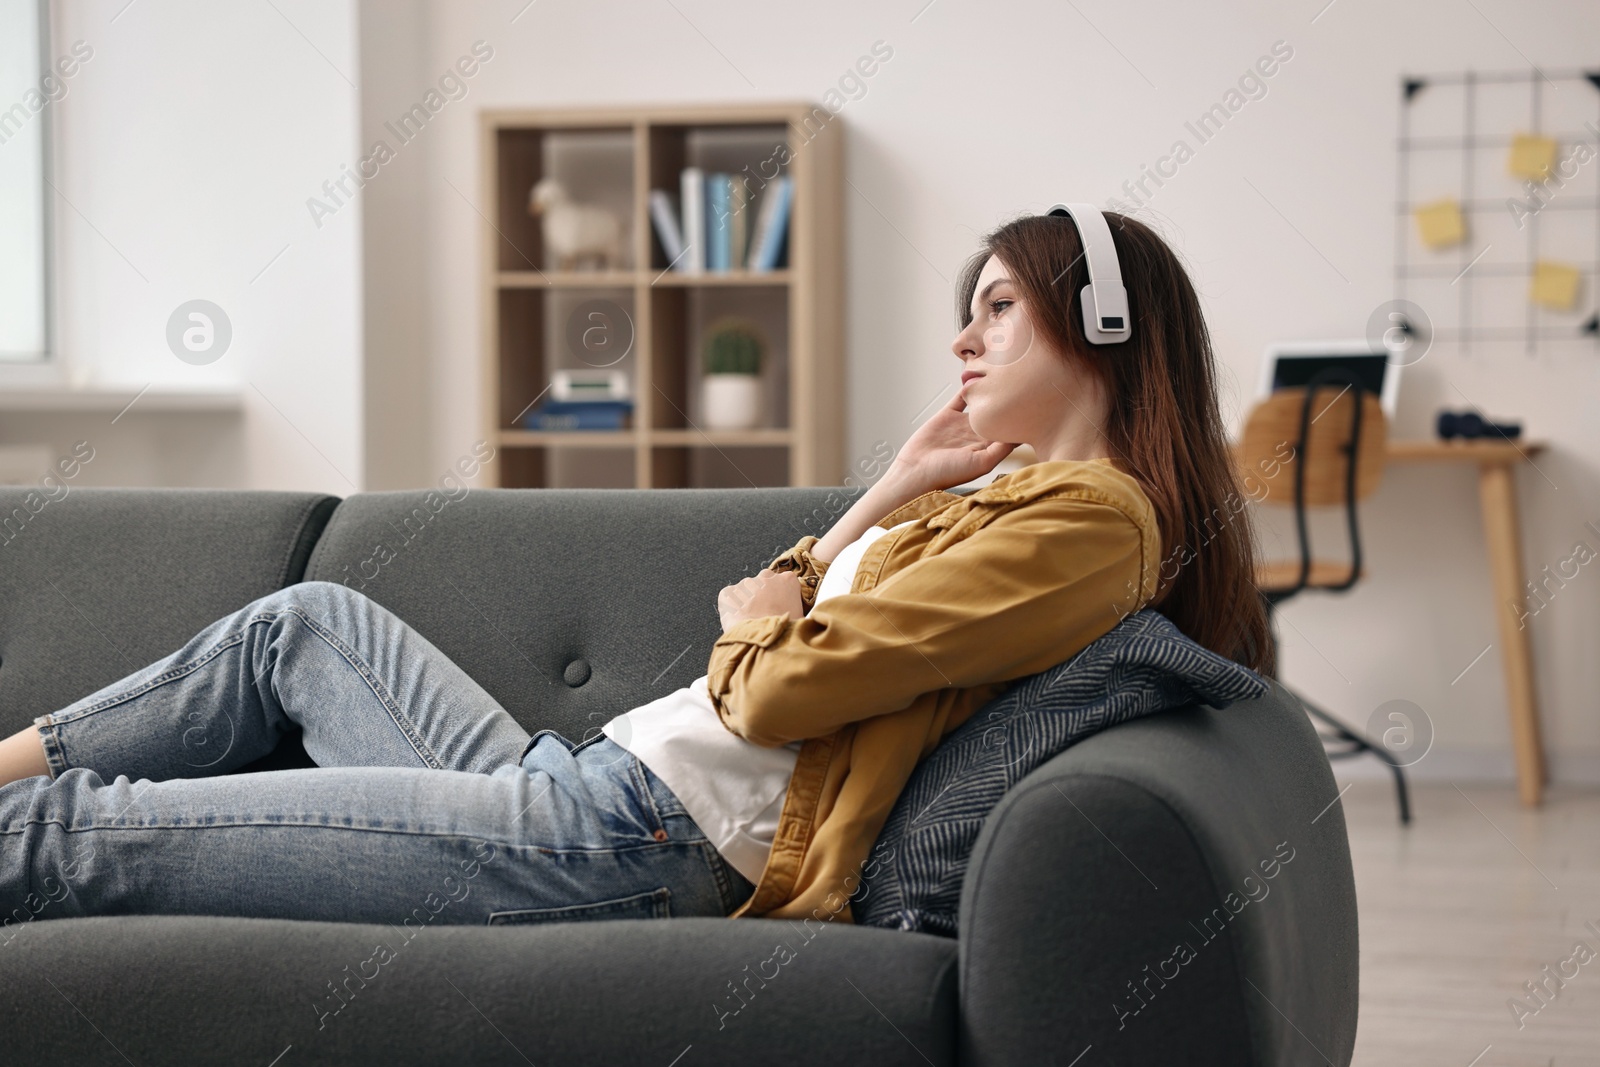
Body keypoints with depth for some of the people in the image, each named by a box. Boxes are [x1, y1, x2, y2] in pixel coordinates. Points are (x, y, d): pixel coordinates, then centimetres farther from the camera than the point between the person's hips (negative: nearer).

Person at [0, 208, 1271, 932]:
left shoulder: (1092, 517, -12)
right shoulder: (1021, 500, 18)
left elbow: (777, 689, -18)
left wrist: (765, 618, 4)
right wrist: (895, 493, 8)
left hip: (638, 840, -10)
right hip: (584, 792, 10)